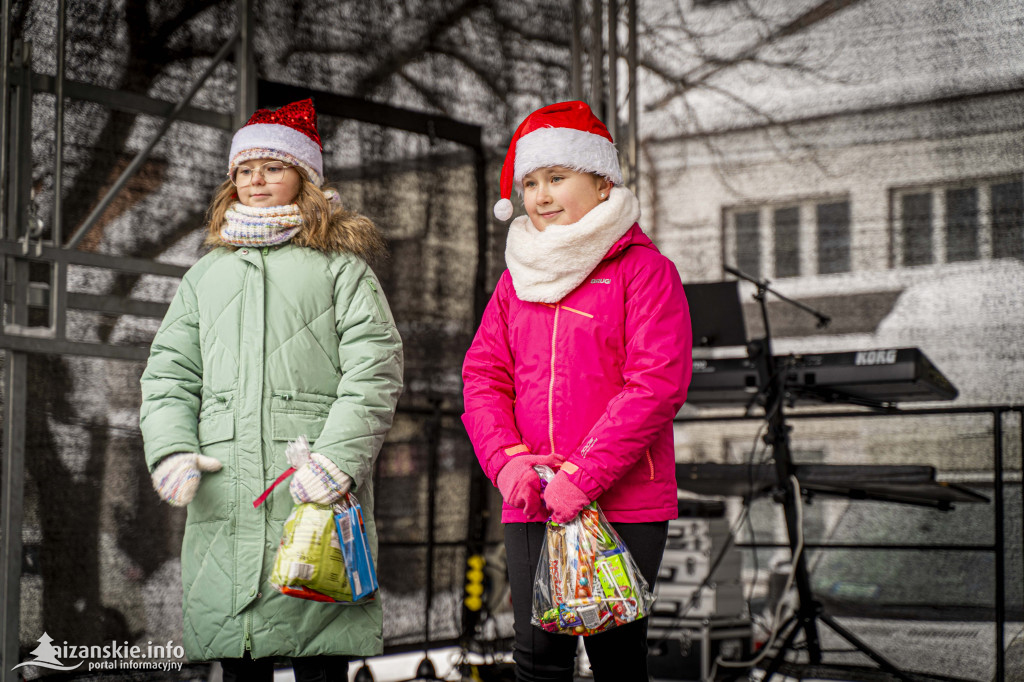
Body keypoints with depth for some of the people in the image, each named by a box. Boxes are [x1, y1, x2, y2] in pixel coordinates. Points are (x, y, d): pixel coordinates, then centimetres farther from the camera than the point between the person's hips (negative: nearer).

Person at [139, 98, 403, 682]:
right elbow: (169, 375, 19)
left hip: (314, 490, -4)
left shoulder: (339, 265, 10)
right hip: (224, 497, 4)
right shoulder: (205, 275, 24)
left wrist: (336, 458, -16)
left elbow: (375, 368, -2)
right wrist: (172, 450, -2)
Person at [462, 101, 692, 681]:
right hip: (531, 504, 4)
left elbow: (657, 385, -12)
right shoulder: (517, 278, 15)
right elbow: (483, 377, 11)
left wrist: (582, 477, -17)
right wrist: (507, 460, -7)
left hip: (624, 503, -4)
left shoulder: (643, 268, -3)